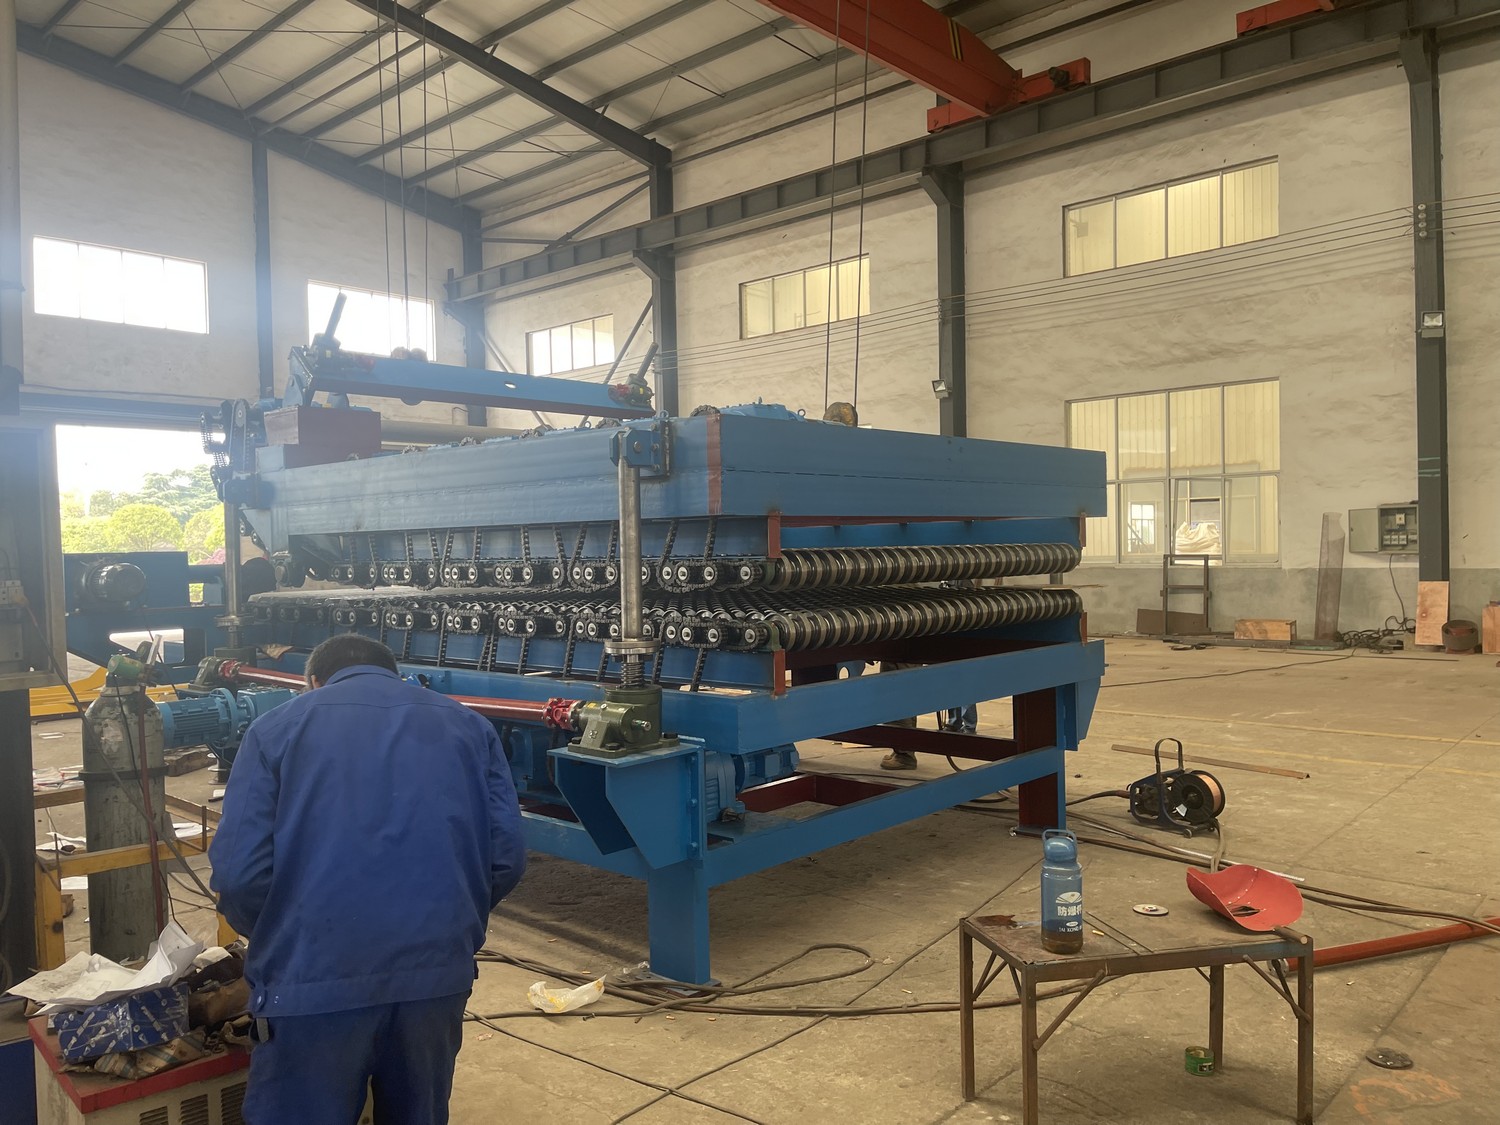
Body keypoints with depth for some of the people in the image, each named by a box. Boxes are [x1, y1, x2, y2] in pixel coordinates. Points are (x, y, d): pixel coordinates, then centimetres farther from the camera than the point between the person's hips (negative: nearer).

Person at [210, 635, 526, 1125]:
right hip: (438, 971, 3)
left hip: (313, 978, -2)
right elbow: (507, 856, 5)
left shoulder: (278, 727, 8)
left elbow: (240, 872, -3)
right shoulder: (468, 725, 13)